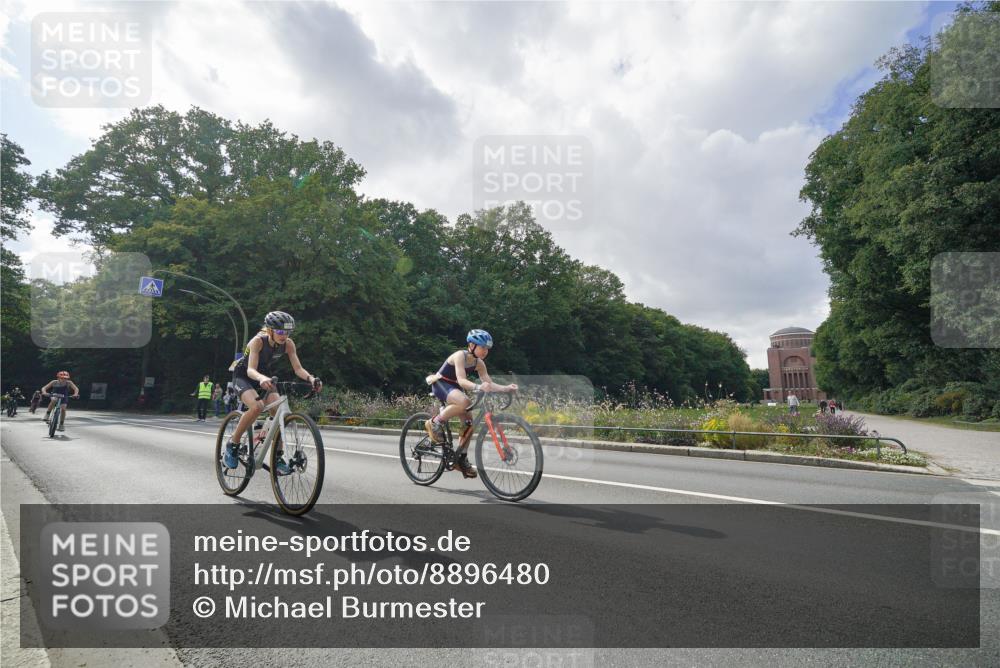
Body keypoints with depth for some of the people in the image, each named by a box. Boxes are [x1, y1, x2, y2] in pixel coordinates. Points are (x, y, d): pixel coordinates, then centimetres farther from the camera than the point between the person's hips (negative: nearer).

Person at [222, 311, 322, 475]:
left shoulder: (288, 344, -18)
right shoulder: (258, 341, -30)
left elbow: (298, 368, -23)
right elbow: (251, 370, -40)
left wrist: (311, 378, -43)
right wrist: (262, 378, -62)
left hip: (264, 377, 5)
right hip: (243, 376, -4)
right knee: (257, 407, -33)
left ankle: (278, 458, -6)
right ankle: (232, 446, -13)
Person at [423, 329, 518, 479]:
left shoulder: (479, 363, -3)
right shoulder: (460, 355, -25)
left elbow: (489, 384, -9)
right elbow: (461, 380, -38)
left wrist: (506, 388, -25)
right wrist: (478, 387, -54)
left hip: (454, 387, 8)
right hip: (440, 383, -8)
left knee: (469, 421, -3)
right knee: (463, 402, -36)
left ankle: (461, 458, 10)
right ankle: (434, 423, -17)